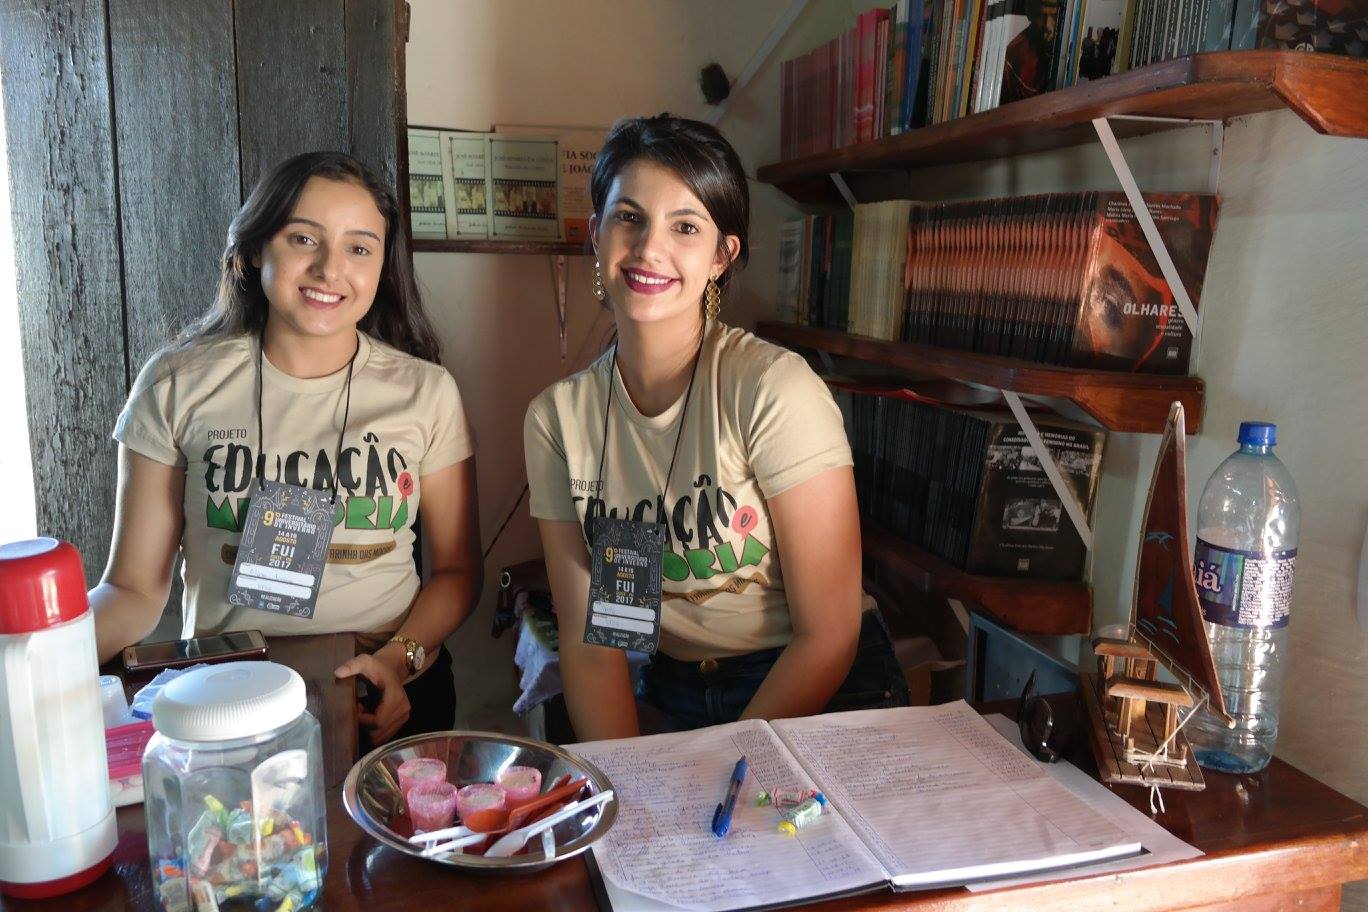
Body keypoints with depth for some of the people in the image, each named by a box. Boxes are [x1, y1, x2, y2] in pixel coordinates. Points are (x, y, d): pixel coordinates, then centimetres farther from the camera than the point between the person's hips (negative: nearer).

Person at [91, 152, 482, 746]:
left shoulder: (425, 392, 1)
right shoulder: (177, 385, 0)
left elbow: (457, 570, 7)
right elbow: (134, 589, 2)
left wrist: (399, 658, -11)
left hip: (390, 695, 0)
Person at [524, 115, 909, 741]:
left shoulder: (773, 387, -17)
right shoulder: (555, 418, -3)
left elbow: (827, 634, -13)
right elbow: (589, 639, -2)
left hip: (824, 705, -3)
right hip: (671, 701, 3)